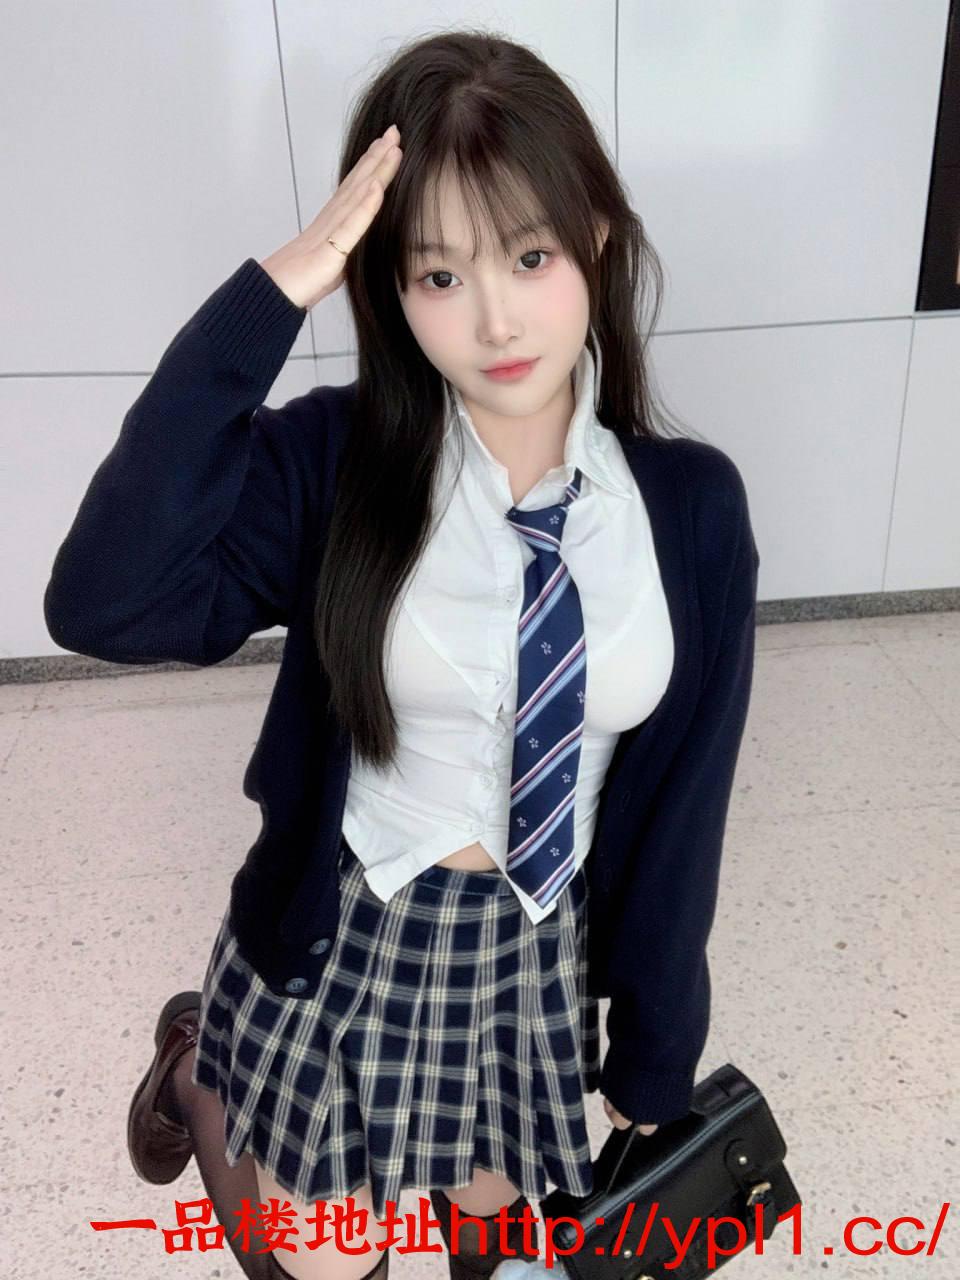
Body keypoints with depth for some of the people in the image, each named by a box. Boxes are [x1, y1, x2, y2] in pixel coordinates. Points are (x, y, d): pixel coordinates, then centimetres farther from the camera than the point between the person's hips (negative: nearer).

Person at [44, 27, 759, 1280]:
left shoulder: (692, 506, -12)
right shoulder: (332, 463, -17)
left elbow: (683, 797, -6)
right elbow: (103, 606, -34)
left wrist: (653, 1051, 3)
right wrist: (267, 298, -35)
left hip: (537, 956, 2)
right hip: (337, 940, -1)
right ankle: (200, 1062, 48)